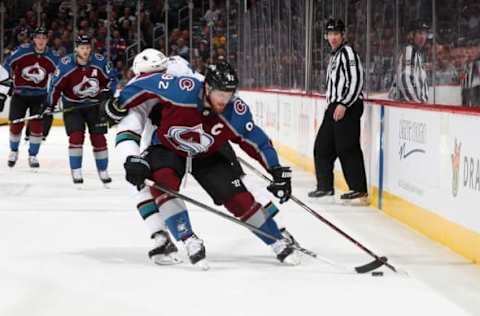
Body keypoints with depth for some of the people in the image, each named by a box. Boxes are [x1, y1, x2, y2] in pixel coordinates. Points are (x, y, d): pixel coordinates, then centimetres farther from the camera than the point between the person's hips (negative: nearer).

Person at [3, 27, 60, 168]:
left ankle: (33, 155, 9)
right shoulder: (22, 51, -14)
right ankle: (13, 151, 26)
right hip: (19, 94, -1)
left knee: (37, 126, -6)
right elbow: (7, 66, -6)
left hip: (39, 96, 1)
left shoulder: (52, 57, -6)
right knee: (16, 125, 1)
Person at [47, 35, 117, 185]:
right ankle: (76, 172, -6)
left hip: (94, 105, 2)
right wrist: (49, 107, -9)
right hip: (72, 104, -2)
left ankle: (103, 172, 17)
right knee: (76, 136, -15)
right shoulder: (66, 64, -18)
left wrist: (107, 91, -17)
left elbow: (111, 79, 1)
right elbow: (56, 86, -10)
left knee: (99, 138, 2)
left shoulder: (100, 62, -13)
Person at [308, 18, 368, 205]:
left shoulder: (347, 52, -9)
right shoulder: (334, 55, 21)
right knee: (322, 146, 12)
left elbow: (356, 80, -18)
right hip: (334, 106, 10)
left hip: (348, 107, -10)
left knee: (347, 148, -12)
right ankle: (325, 188, 20)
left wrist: (344, 104, -22)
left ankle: (360, 191, -10)